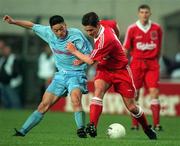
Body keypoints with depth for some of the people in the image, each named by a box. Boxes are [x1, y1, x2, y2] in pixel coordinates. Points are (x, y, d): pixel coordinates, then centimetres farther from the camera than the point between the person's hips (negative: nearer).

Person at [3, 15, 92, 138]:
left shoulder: (76, 35, -14)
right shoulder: (48, 33, -1)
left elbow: (90, 55, -9)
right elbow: (32, 26, 15)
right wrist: (13, 21, 11)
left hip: (76, 74, -5)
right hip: (61, 75, 5)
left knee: (75, 99, -32)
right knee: (44, 105, 2)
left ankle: (81, 131, -28)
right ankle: (23, 131, 4)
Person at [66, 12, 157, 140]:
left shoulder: (106, 40, -32)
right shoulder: (106, 26, -9)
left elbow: (91, 61, -23)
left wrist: (74, 51, -11)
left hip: (121, 70, -6)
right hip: (104, 69, 6)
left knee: (131, 107, 1)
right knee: (98, 89, -26)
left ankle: (147, 129, 29)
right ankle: (92, 126, -37)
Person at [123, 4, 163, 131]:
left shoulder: (157, 28, 3)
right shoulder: (132, 29, -1)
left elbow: (159, 48, 13)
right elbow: (126, 49, 4)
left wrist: (156, 62, 10)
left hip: (152, 64, 0)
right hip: (136, 62, 0)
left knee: (154, 92, -9)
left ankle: (157, 124, -9)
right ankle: (135, 124, 10)